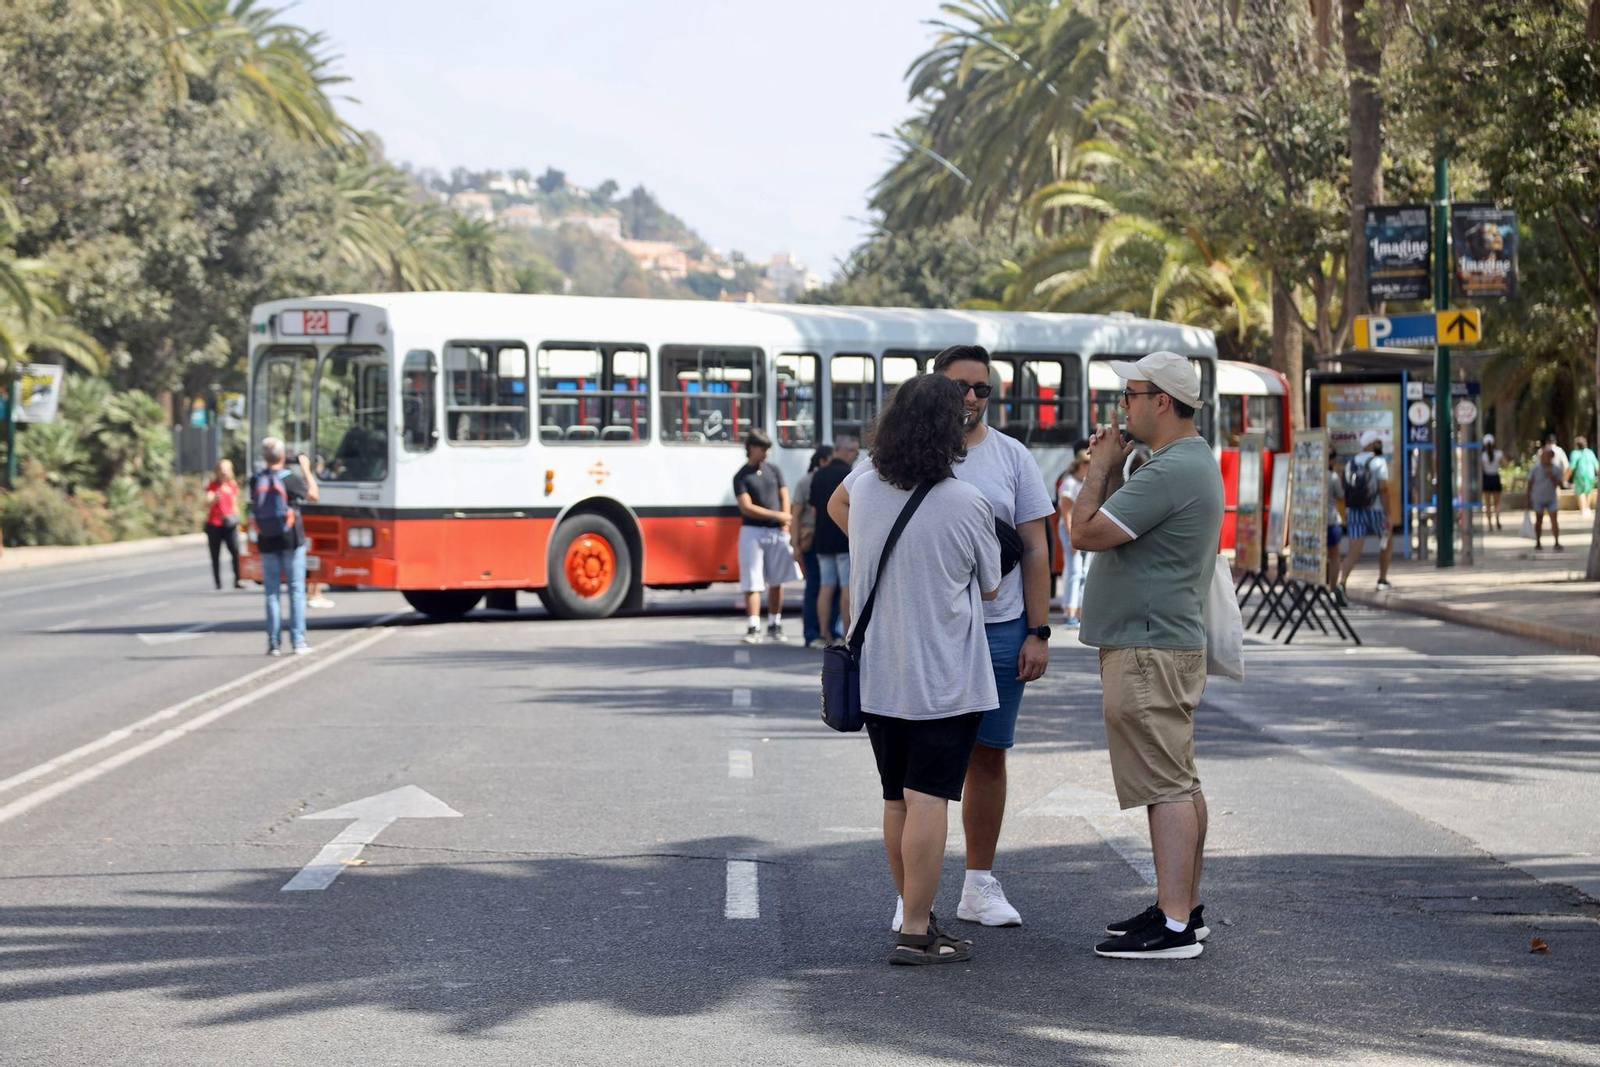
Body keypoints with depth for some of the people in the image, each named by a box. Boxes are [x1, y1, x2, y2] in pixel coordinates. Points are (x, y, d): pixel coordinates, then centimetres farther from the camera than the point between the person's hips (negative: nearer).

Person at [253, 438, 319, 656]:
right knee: (296, 590, 3)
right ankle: (298, 641, 0)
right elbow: (314, 496, 2)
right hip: (291, 540, -3)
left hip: (267, 542, 3)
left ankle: (273, 642, 4)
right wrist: (306, 469, 13)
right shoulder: (290, 478, -10)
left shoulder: (256, 482, 0)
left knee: (272, 592, 7)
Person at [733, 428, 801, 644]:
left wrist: (785, 523, -3)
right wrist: (777, 516, -11)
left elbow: (784, 497, 11)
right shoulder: (741, 477, -2)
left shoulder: (774, 470, 12)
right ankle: (753, 628, -9)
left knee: (777, 581, 7)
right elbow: (747, 508, -11)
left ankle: (774, 625, 16)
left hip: (777, 533, 4)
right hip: (753, 532, -4)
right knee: (752, 583, -7)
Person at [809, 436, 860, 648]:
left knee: (826, 587, 7)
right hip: (846, 540, -7)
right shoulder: (848, 474, -10)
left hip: (823, 540, 7)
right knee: (847, 587, -4)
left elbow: (814, 508, 15)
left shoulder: (819, 475, 12)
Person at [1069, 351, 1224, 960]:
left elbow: (1086, 532, -21)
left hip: (1149, 651, -11)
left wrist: (1100, 467, -7)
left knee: (1166, 785, -11)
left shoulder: (1171, 471, -20)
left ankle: (1173, 928, -11)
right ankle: (1184, 908, 23)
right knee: (1178, 783, 15)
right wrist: (1108, 468, 11)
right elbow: (1119, 529, 22)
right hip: (1166, 642, 11)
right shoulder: (1191, 461, 16)